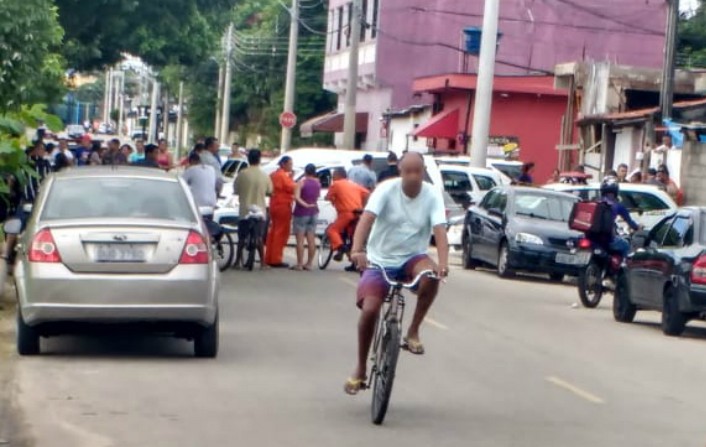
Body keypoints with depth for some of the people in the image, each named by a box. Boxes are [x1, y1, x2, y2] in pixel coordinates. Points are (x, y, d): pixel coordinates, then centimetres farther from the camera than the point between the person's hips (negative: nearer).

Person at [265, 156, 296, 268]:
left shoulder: (274, 174, 16)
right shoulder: (283, 176, -14)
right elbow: (291, 188, -22)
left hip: (274, 205, 10)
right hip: (283, 206, -10)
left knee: (273, 231, 14)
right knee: (281, 233, -7)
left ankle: (269, 258, 17)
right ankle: (276, 260, -7)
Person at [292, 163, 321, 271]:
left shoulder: (302, 182, -10)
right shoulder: (317, 183, 4)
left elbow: (296, 197, -21)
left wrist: (305, 205, -18)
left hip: (302, 213, -5)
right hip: (314, 212, 5)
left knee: (300, 239, -4)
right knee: (311, 240, 6)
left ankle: (299, 264, -6)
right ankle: (309, 263, 8)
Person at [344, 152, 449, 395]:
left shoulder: (432, 195, -9)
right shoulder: (387, 189, -13)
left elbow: (439, 230, -21)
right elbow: (367, 218, -27)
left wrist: (443, 262, -39)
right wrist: (357, 250, -45)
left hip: (412, 258, 1)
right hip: (380, 260, -1)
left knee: (431, 276, -33)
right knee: (369, 310, -16)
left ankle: (413, 331, -13)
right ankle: (360, 369, 4)